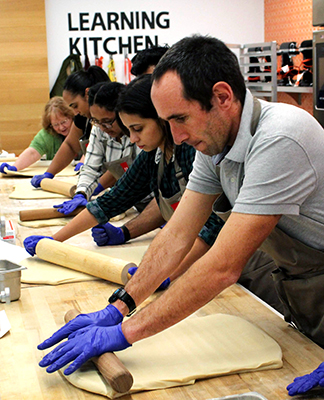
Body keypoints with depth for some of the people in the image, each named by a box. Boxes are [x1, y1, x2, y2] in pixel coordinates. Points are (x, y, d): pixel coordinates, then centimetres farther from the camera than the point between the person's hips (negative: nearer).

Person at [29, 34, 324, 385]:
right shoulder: (213, 139, -5)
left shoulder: (279, 139, -33)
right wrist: (116, 309, -10)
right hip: (293, 289, 7)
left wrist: (125, 332, -30)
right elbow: (177, 236, -3)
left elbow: (223, 267, -34)